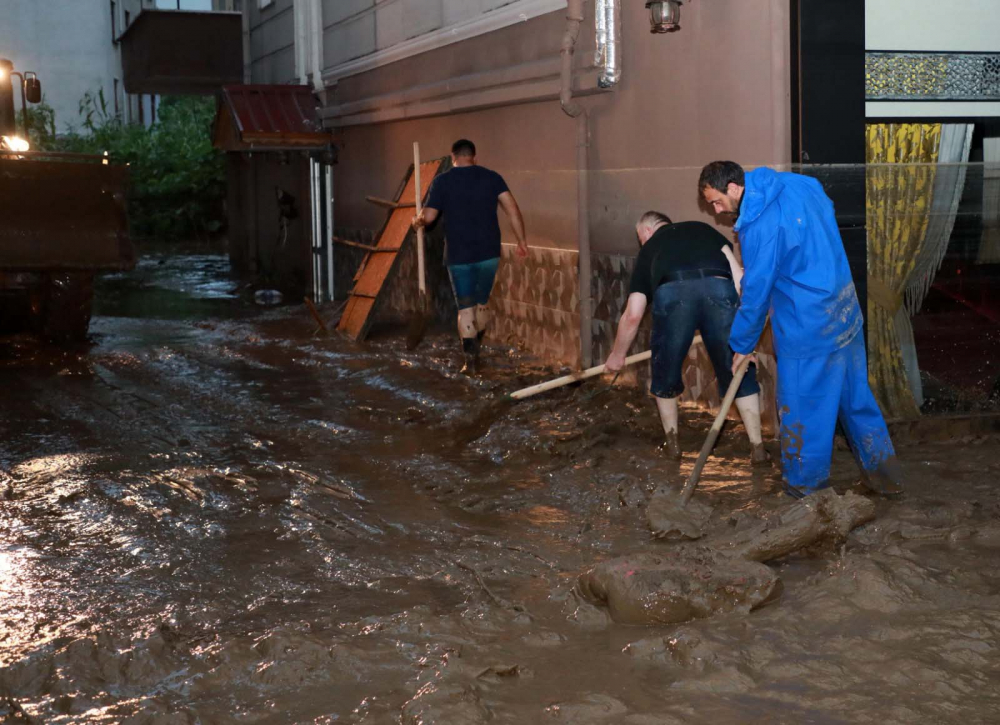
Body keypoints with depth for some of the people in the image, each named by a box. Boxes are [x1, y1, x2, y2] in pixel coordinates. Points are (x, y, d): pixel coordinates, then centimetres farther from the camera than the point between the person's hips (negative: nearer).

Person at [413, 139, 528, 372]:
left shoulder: (443, 181, -3)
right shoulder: (491, 177, 3)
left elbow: (429, 217, -4)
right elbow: (512, 208, -6)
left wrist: (417, 220, 19)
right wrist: (521, 241, -2)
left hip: (459, 256, -2)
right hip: (489, 253, 2)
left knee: (465, 308, 4)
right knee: (482, 304, 18)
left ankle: (470, 359, -2)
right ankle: (475, 352, 31)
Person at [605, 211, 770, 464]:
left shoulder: (649, 249, 35)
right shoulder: (702, 228, 38)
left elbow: (632, 315, 32)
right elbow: (736, 271, 20)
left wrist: (618, 355, 45)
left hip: (672, 293, -1)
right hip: (719, 288, 1)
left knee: (666, 375, 23)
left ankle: (672, 443, 34)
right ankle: (757, 448, 20)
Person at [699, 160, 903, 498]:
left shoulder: (759, 225, -21)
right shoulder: (800, 185, 4)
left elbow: (756, 291, -15)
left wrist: (741, 344, -1)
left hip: (807, 328, -9)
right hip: (847, 313, 9)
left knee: (803, 409, 7)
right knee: (854, 393, 19)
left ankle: (805, 486, 22)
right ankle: (884, 473, 27)